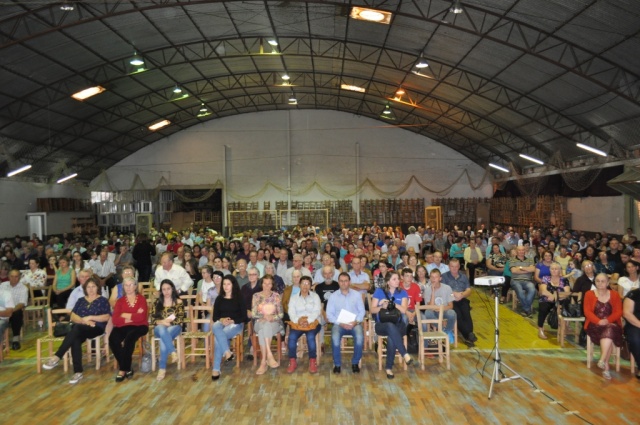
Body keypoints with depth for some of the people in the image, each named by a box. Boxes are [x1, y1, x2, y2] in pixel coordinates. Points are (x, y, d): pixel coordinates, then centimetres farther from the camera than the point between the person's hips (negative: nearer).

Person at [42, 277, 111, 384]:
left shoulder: (102, 300, 9)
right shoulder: (81, 300, 22)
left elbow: (107, 317, -4)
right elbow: (73, 316, 10)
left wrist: (90, 317, -12)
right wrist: (84, 320, -10)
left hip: (96, 328, -4)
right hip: (79, 329, 4)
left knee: (76, 328, -36)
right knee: (75, 341, -32)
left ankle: (56, 357, -36)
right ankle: (78, 372, -31)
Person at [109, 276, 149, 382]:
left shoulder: (141, 299, 7)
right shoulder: (120, 301, 14)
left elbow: (141, 317, -9)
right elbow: (115, 320, -1)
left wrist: (125, 315, -4)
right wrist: (133, 316, -10)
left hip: (139, 326, -3)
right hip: (123, 327, 3)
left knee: (129, 337, -35)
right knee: (112, 339, -29)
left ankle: (123, 370, -22)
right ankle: (127, 369, -16)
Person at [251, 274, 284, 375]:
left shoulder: (276, 296, 7)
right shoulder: (256, 296, 8)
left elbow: (281, 314, 4)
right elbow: (253, 314, 2)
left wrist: (272, 317, -16)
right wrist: (263, 317, -16)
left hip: (274, 323, -1)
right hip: (260, 323, 1)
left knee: (266, 327, -36)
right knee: (264, 327, -36)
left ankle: (264, 362, -37)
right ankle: (269, 355, -38)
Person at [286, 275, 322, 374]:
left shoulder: (315, 296, 11)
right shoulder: (294, 297, 14)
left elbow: (317, 311, -1)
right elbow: (291, 313, 3)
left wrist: (308, 320, -18)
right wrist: (298, 320, -18)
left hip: (312, 322, -1)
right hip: (297, 323, 1)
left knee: (310, 336, -33)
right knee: (292, 337, -29)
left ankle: (313, 362, -20)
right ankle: (292, 362, -18)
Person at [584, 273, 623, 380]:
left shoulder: (614, 295, 10)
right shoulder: (589, 294, 6)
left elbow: (618, 312, 1)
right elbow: (587, 311, -3)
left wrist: (607, 320, -18)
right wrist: (599, 321, -20)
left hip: (611, 324, 1)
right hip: (595, 324, -1)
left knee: (609, 330, -34)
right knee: (609, 336, -30)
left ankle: (602, 360, -35)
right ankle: (606, 365, -27)